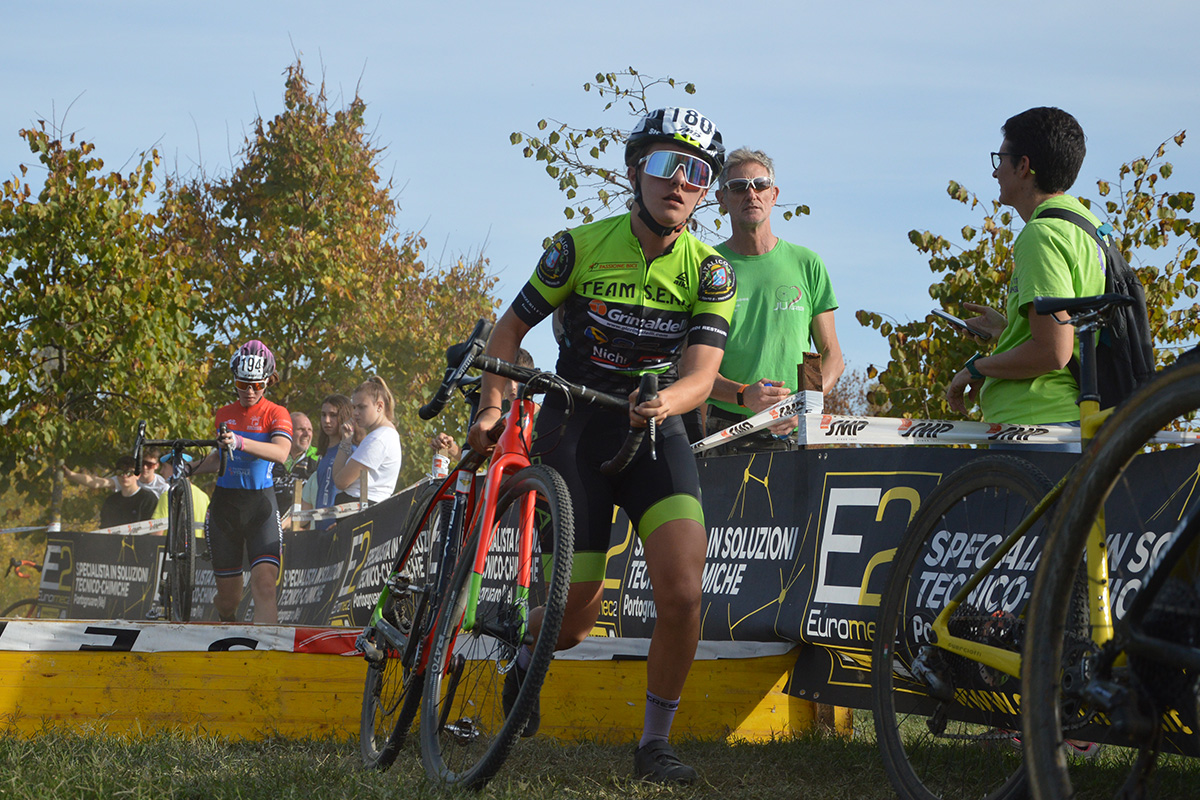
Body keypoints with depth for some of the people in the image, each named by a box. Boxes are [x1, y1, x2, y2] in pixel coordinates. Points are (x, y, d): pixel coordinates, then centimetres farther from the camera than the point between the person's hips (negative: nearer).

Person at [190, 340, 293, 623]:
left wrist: (240, 442, -38)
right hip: (224, 504, 3)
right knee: (228, 599, 7)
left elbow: (281, 452, -24)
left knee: (265, 586, -22)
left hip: (260, 505, -3)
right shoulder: (224, 414, 10)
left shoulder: (276, 414, -4)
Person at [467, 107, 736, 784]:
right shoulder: (581, 247, -8)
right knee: (575, 616, -2)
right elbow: (512, 328, 3)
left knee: (683, 593, -22)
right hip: (576, 429, -1)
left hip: (656, 431, 1)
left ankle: (656, 742, -3)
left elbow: (700, 374, -17)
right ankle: (526, 667, 36)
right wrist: (492, 406, -12)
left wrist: (665, 401, -39)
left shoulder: (710, 272, -6)